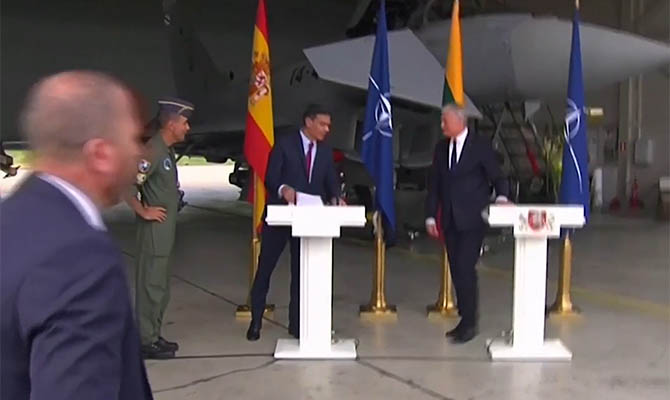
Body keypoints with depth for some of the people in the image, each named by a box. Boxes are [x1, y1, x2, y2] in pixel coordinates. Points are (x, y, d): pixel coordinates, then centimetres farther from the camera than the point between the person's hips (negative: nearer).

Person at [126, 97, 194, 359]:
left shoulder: (166, 151, 12)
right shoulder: (154, 150, -18)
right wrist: (143, 211, -18)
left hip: (164, 231, 10)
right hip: (154, 230, -10)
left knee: (160, 287, 16)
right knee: (150, 286, -1)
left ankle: (153, 336, 27)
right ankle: (146, 341, 8)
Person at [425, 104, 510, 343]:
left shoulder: (481, 146, -2)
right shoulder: (441, 148, 11)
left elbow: (497, 177, 0)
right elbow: (434, 184, 12)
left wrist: (501, 197, -21)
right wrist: (430, 216, 6)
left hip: (472, 219, -5)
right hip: (450, 220, 5)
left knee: (465, 269, -11)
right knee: (456, 270, 7)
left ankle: (469, 323, -2)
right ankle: (465, 319, 17)